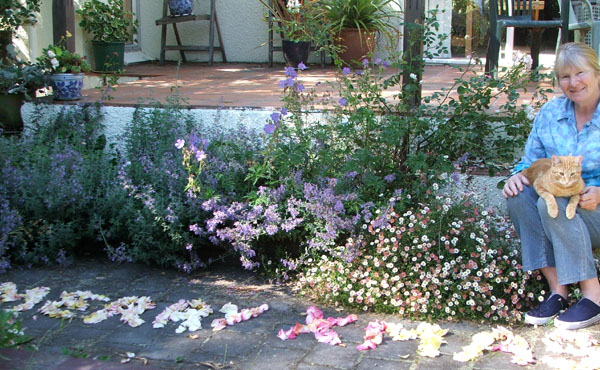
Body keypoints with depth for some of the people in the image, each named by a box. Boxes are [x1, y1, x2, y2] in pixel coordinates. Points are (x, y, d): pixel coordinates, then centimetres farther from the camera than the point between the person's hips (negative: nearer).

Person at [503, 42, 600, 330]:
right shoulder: (550, 113, 6)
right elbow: (531, 162, 8)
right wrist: (518, 175, -15)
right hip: (563, 211, 5)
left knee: (552, 203, -32)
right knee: (519, 195, -22)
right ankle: (557, 289, -21)